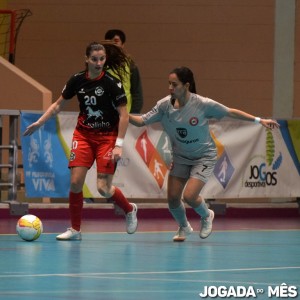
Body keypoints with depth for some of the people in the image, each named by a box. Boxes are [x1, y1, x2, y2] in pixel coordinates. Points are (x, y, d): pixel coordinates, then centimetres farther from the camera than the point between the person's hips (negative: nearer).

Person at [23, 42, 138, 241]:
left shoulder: (113, 83, -14)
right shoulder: (77, 80, -2)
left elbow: (124, 115, -12)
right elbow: (58, 105, 12)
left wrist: (119, 145, -17)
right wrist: (39, 123, 6)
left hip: (107, 137, -3)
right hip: (83, 135, 4)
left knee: (104, 188, -8)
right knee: (75, 181, -9)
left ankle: (130, 210, 23)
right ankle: (75, 230, 5)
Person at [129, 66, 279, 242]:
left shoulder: (203, 104, -22)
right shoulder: (165, 105, -13)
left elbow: (231, 112, -12)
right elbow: (141, 121, -9)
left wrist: (259, 120, -12)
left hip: (204, 157, -4)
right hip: (180, 158, 4)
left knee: (189, 196, -18)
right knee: (173, 198, 1)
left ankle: (206, 216, 17)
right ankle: (184, 228, 33)